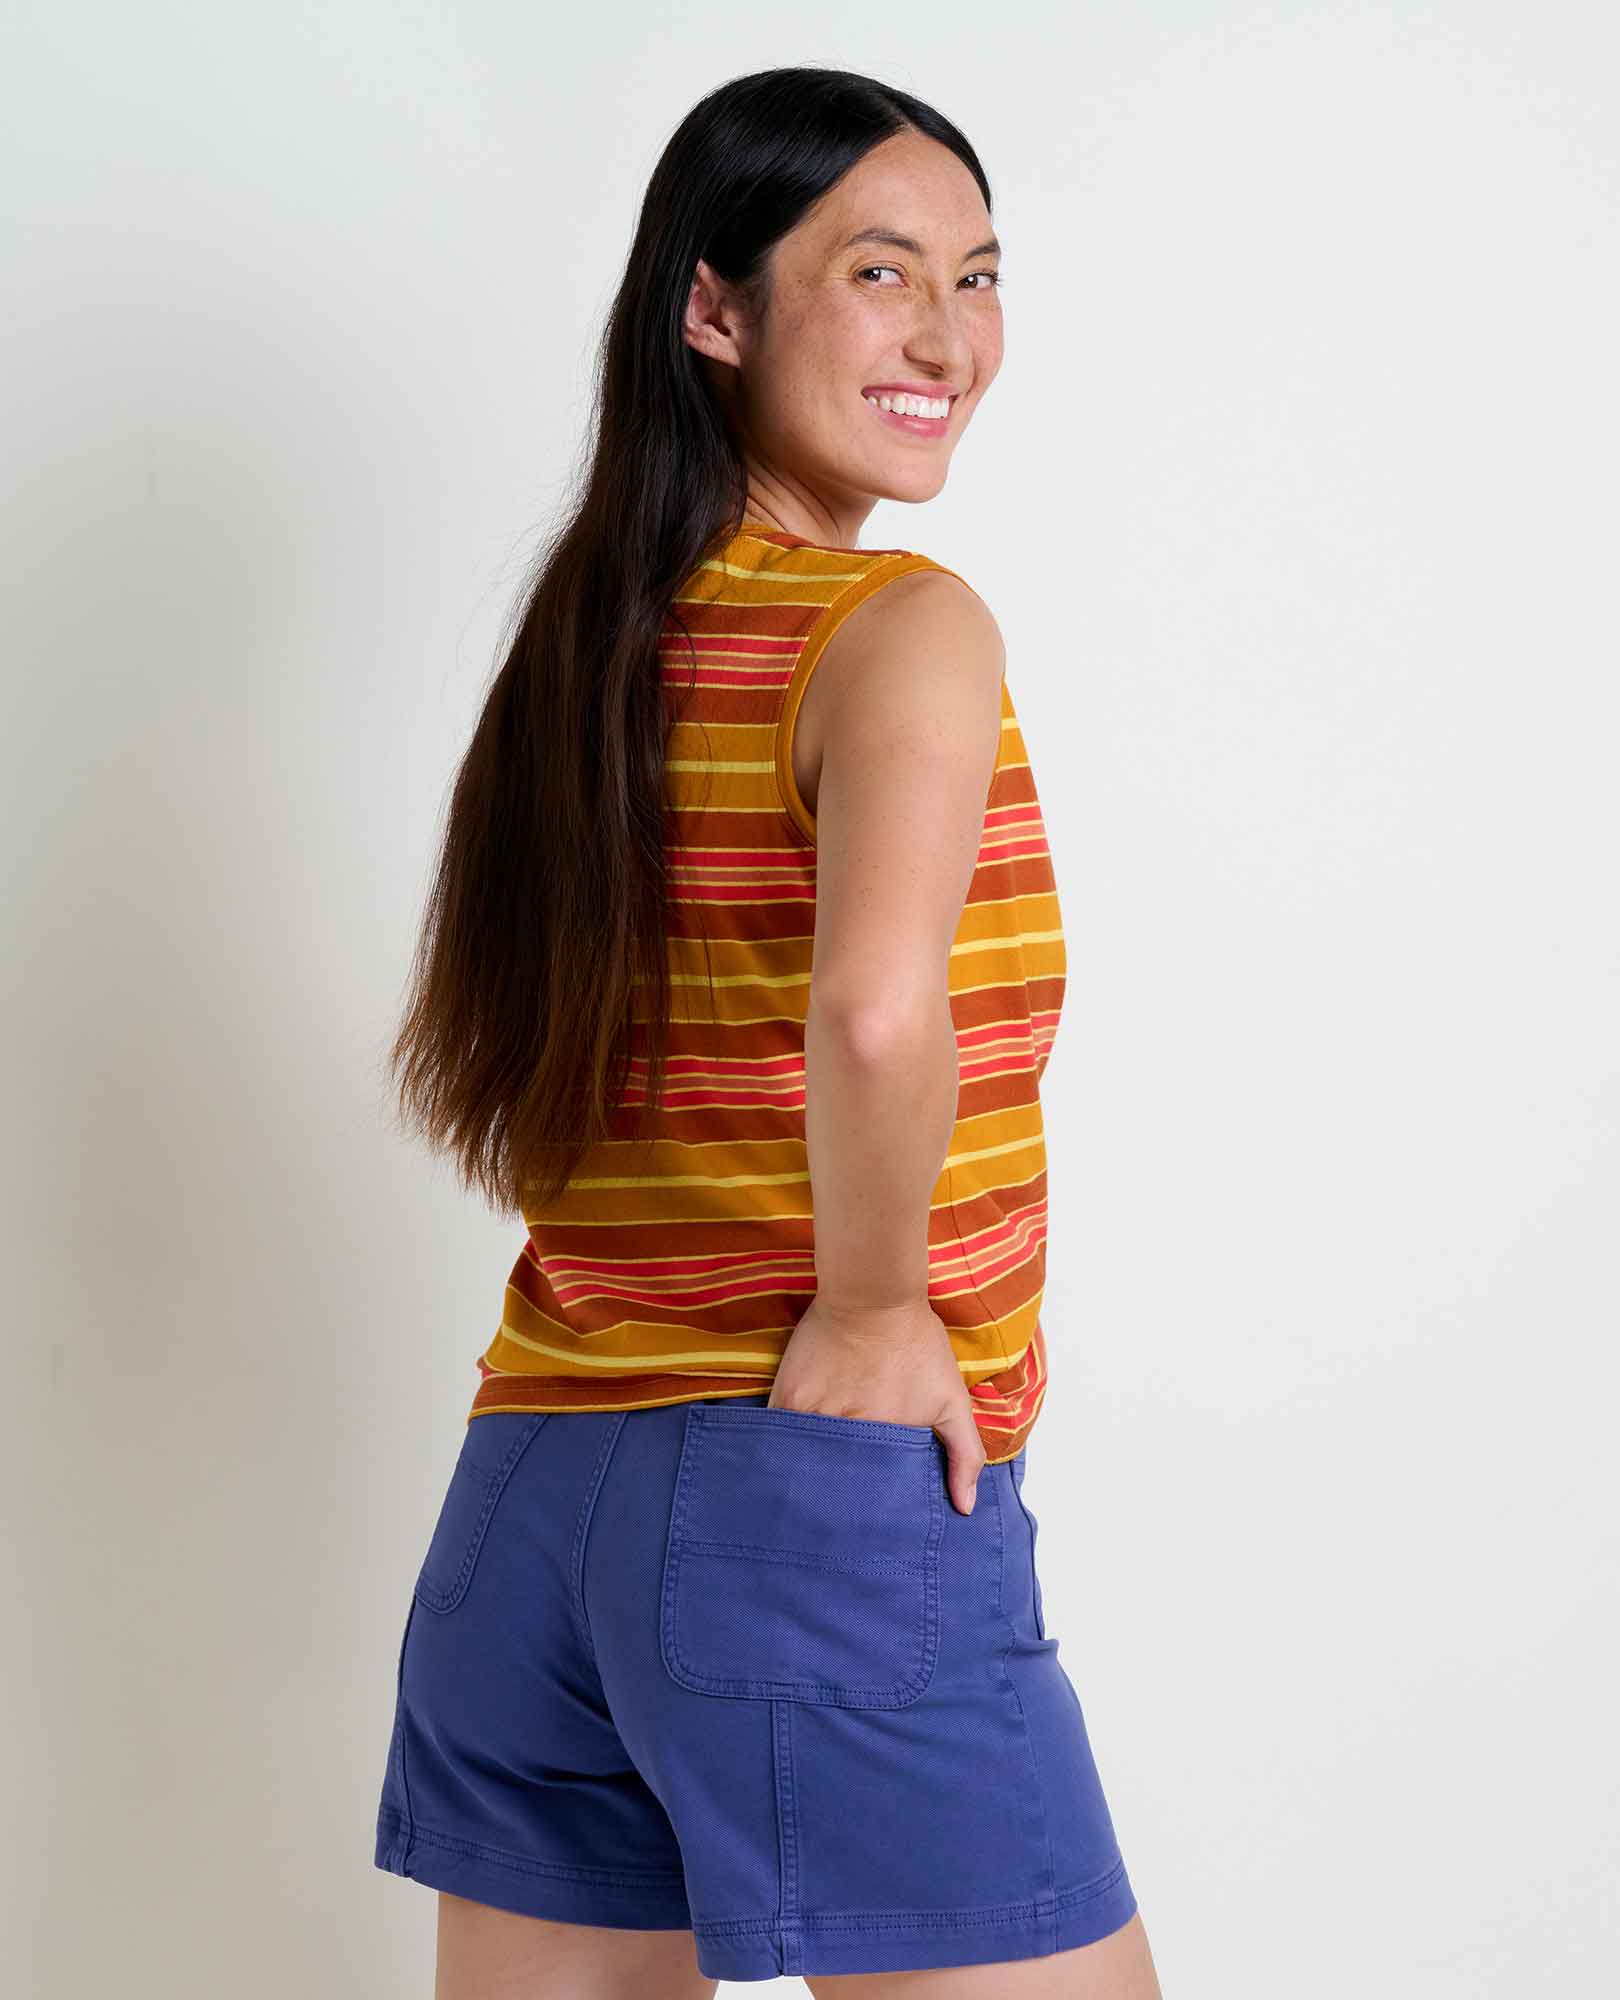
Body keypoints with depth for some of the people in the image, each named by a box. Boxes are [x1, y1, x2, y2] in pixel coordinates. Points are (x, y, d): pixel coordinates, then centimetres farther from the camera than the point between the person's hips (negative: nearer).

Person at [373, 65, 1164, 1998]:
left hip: (528, 1486, 8)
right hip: (831, 1493, -8)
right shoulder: (904, 626, -11)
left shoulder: (591, 643, 12)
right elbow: (877, 1012, -31)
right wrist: (869, 1311, -15)